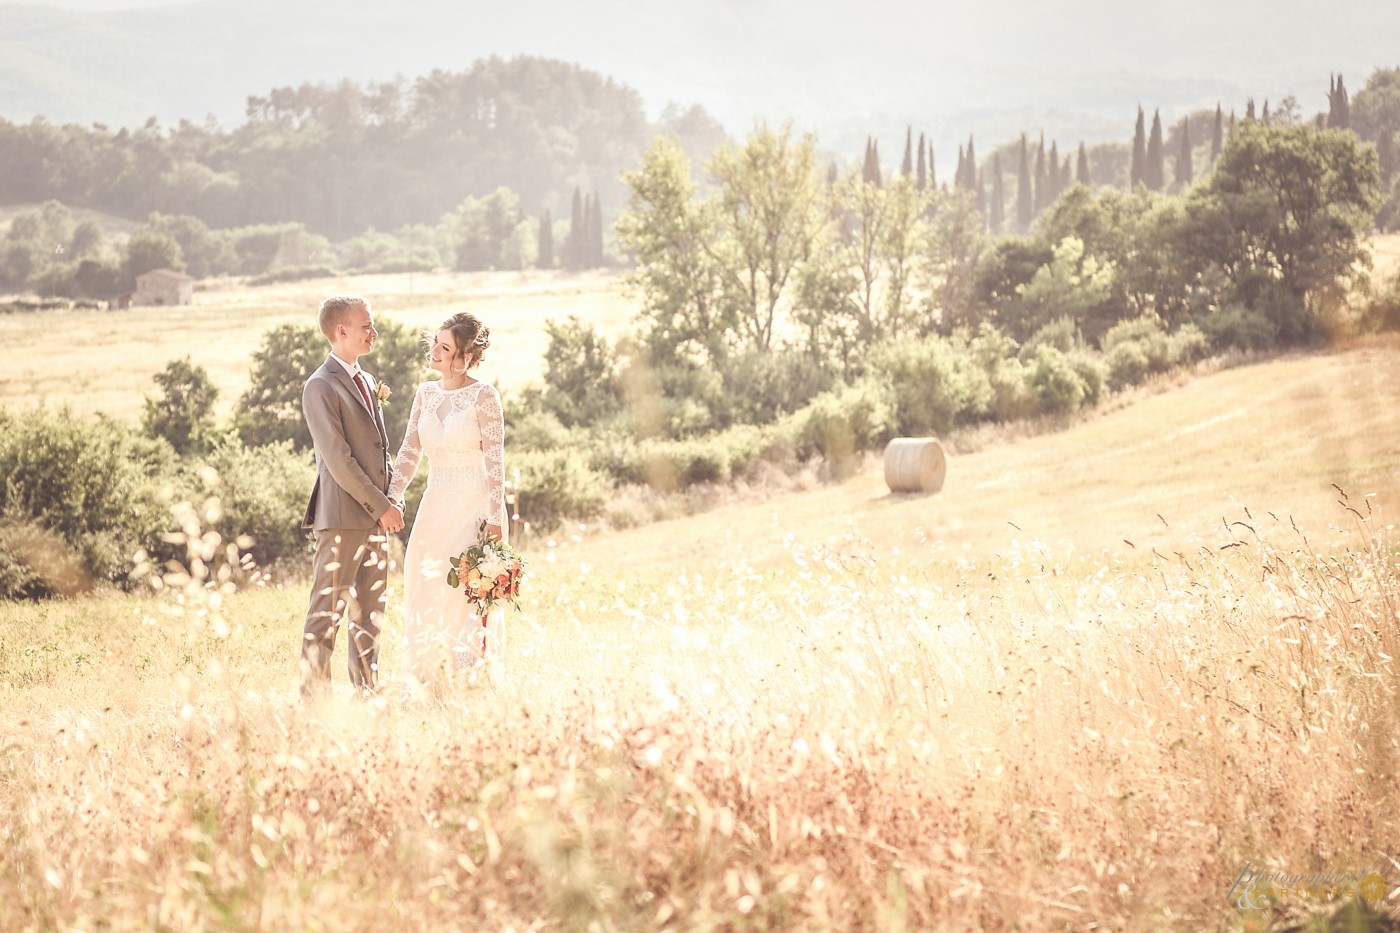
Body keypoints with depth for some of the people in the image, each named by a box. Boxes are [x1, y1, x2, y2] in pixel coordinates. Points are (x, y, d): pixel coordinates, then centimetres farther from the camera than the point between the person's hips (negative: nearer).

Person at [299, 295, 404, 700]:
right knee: (327, 612, -5)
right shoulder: (321, 387, -11)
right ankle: (313, 696, -2)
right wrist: (382, 506, -14)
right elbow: (338, 460, -15)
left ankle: (367, 692, 17)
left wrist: (386, 504, 9)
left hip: (375, 517, 8)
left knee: (369, 613, 11)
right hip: (342, 518, -8)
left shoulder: (367, 382, 17)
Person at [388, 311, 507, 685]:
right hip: (435, 509, 6)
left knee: (469, 599, -6)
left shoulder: (483, 395, -8)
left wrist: (495, 521, -15)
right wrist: (392, 499, -6)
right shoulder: (426, 394, 10)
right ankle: (431, 685, 13)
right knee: (426, 598, 5)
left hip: (474, 508, -6)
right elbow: (409, 452, 9)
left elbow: (495, 462, -10)